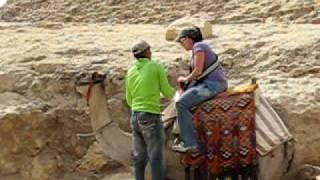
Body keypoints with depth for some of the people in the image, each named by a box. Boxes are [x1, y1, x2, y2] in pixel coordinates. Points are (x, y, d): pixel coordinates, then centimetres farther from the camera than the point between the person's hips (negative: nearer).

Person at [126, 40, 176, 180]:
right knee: (156, 158, -3)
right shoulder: (156, 67, -6)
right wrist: (176, 91, 24)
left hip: (135, 116, 6)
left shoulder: (131, 71, 9)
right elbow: (167, 92, 2)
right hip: (151, 117, -6)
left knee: (140, 157, 10)